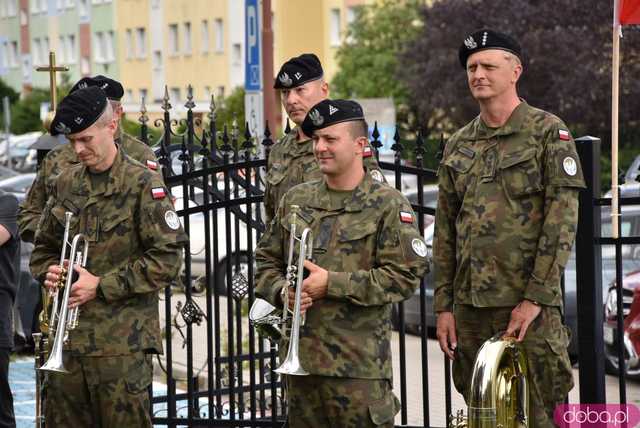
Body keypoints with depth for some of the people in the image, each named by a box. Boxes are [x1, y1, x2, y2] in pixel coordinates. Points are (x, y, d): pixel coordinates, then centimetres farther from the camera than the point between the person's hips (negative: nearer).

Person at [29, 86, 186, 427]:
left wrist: (102, 285, -12)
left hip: (122, 342, -6)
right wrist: (50, 271, 0)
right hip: (67, 335, 6)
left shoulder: (143, 185, -5)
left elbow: (166, 259, -10)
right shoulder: (66, 184, 13)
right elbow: (44, 248, 23)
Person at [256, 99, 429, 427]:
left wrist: (331, 284, -15)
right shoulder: (295, 200, 12)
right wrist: (282, 291, -5)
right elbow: (266, 262, 18)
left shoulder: (387, 205, -3)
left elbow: (405, 275, -11)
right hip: (301, 359, 5)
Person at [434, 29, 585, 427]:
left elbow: (562, 220, -9)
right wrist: (444, 306, 10)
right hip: (470, 305, 6)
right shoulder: (458, 145, 14)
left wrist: (536, 298, -15)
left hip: (530, 304, -5)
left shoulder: (548, 132, -2)